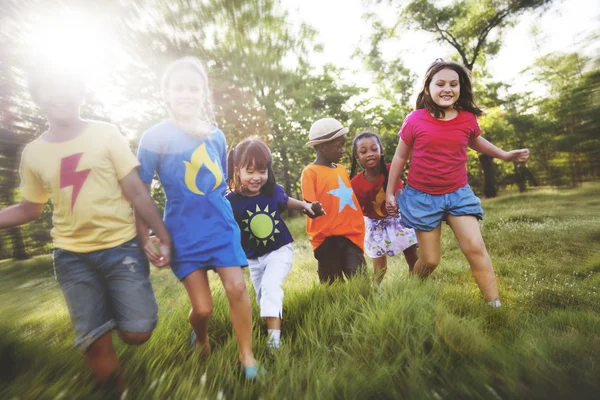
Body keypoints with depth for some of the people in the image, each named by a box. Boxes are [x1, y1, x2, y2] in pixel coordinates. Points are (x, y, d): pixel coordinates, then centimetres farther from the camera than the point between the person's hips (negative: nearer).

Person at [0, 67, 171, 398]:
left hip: (120, 247, -2)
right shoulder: (32, 153, 6)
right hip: (71, 256, 3)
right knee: (94, 343, 5)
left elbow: (136, 192, -5)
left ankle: (114, 311, 31)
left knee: (137, 332, -5)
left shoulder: (106, 134, -3)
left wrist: (163, 236, -7)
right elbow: (30, 209, 16)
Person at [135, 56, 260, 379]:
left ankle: (247, 356, 16)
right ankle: (200, 334, 38)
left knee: (236, 287, -6)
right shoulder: (155, 137, -6)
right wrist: (144, 237, -6)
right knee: (203, 307, 1)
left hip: (221, 226, 3)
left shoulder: (216, 135, 5)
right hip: (183, 233, -2)